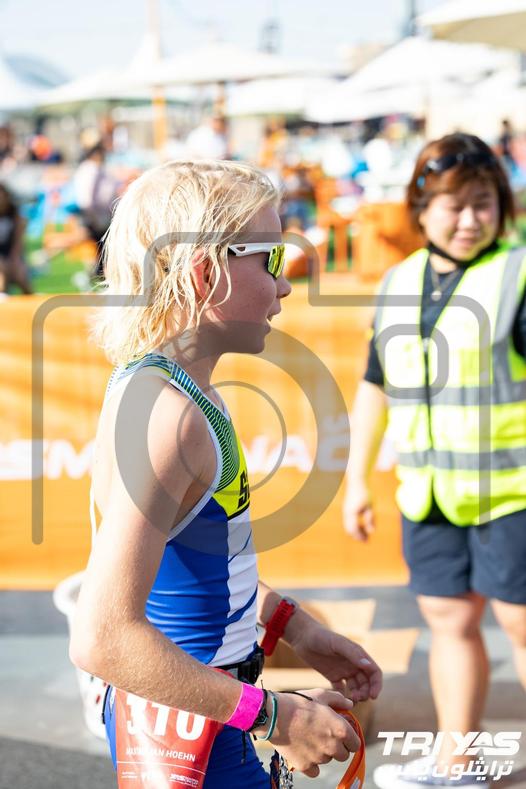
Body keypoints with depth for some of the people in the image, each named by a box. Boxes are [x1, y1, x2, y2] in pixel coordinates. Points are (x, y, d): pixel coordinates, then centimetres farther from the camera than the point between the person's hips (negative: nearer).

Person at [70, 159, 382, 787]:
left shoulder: (169, 385, 6)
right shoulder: (162, 413, -25)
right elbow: (102, 637, -30)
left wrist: (291, 625, 17)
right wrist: (273, 716, -24)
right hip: (180, 733, -9)